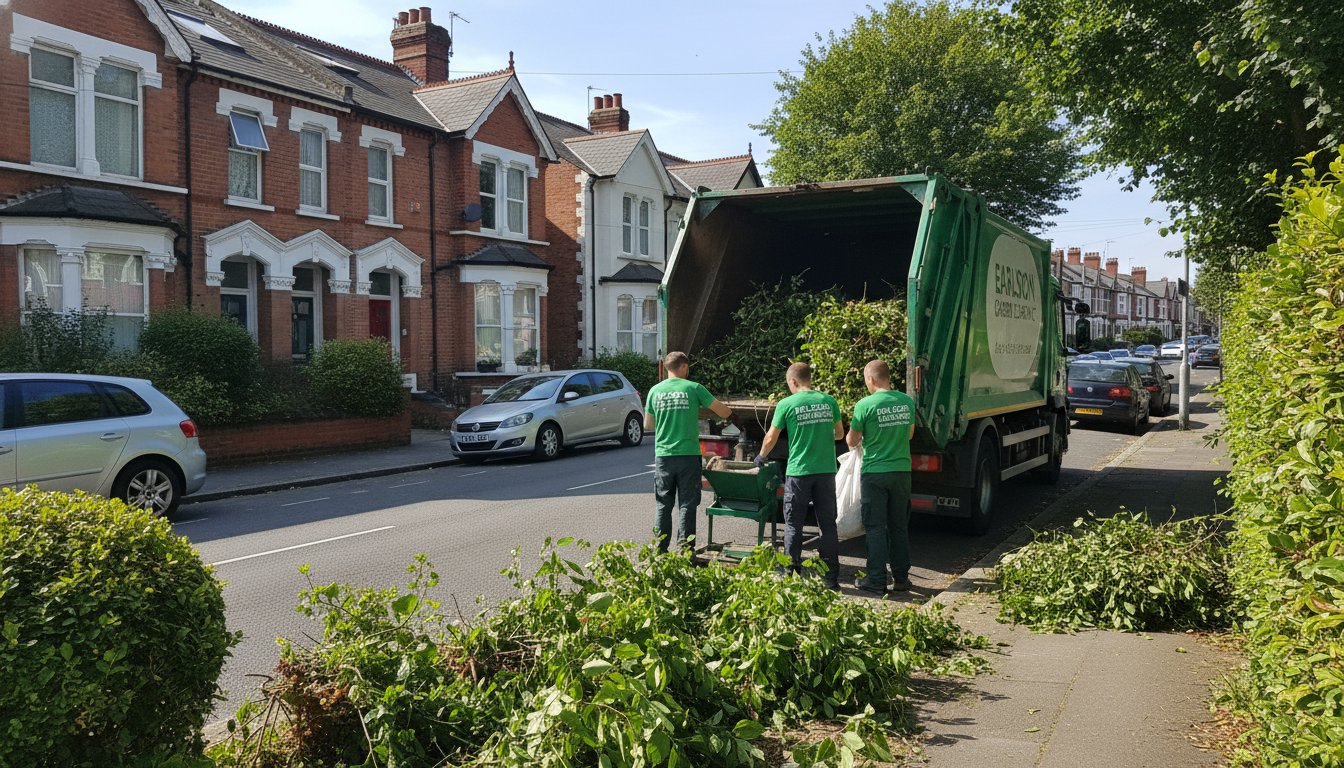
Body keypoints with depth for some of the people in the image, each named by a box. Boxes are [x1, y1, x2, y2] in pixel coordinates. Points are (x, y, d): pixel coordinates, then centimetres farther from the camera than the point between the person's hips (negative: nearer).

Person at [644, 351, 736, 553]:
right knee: (687, 505, 4)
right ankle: (684, 550, 4)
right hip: (688, 454, -3)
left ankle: (660, 551, 14)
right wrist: (731, 415, 28)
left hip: (663, 455, 3)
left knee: (663, 506, 11)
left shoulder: (655, 390, 5)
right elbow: (723, 412, 6)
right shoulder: (694, 388, -3)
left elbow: (648, 425, 13)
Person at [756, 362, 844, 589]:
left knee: (793, 525, 8)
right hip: (826, 470, 3)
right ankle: (831, 577, 11)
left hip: (799, 471, -3)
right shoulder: (829, 401, 5)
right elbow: (839, 434, 19)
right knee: (828, 524, 9)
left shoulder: (786, 404, -5)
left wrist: (761, 457, 21)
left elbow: (771, 438, 2)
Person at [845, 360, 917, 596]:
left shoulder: (865, 405, -12)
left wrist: (862, 438, 19)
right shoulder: (907, 401, 2)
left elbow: (852, 441, -4)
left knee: (875, 528, 3)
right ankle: (901, 578, 20)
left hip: (874, 472, -4)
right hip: (902, 470, 4)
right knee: (899, 526, 13)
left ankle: (877, 581, 4)